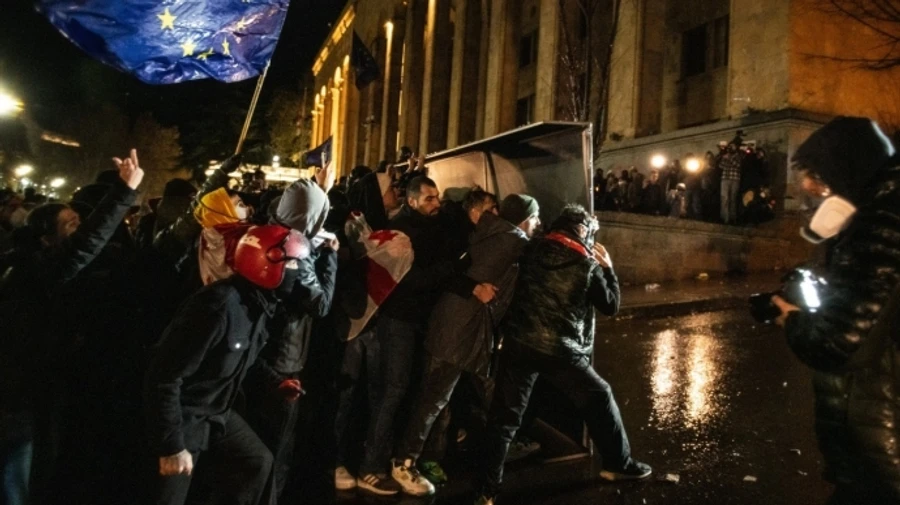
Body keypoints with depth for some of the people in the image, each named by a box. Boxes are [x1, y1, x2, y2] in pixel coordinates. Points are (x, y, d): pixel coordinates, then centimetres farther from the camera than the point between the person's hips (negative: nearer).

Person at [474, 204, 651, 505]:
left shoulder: (532, 250, 4)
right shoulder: (588, 265, -3)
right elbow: (610, 306, 6)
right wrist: (608, 268, 17)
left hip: (518, 343, 3)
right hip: (560, 350, -2)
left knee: (505, 416, 7)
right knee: (600, 399, 20)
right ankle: (618, 464, 33)